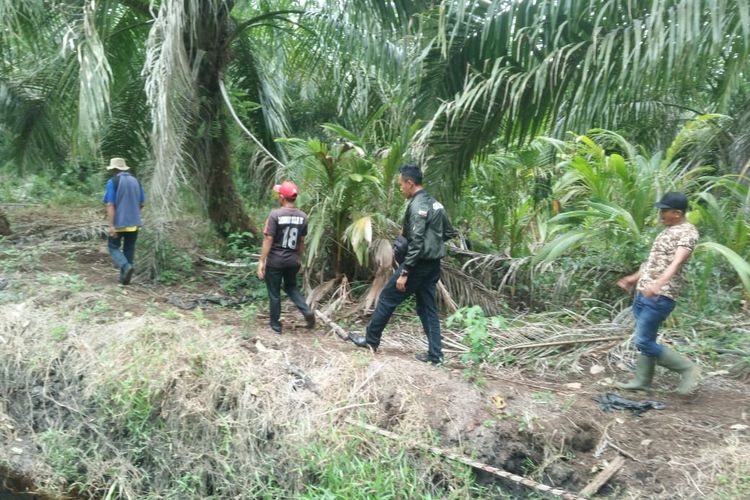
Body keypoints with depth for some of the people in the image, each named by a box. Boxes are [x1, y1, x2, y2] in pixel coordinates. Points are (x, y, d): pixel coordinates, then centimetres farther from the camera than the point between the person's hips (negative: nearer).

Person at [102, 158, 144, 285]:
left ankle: (126, 267, -15)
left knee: (113, 247, 9)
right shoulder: (136, 181, 7)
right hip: (134, 222, 5)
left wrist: (111, 225, -17)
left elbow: (110, 205, -15)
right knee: (129, 249, 12)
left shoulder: (112, 182, -9)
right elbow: (141, 204, 11)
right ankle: (124, 277, 15)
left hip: (119, 223, -5)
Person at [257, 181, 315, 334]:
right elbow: (301, 241, 6)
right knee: (291, 287, 24)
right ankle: (307, 311, 4)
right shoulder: (303, 216, -2)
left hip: (275, 261, -4)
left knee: (274, 293, 10)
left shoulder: (275, 215, -16)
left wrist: (261, 261, -10)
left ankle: (276, 324, 20)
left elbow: (268, 240, -16)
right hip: (293, 260, 5)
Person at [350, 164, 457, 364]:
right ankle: (435, 354, 10)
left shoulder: (417, 206, -18)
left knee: (387, 298, 5)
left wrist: (404, 273, -23)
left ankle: (371, 340, 17)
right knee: (427, 308, 11)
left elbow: (416, 243, -24)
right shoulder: (435, 203, 11)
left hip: (418, 264, -9)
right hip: (433, 265, 9)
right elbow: (449, 233, 18)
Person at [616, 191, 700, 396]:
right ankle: (642, 380, 25)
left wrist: (658, 285, -46)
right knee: (644, 340, 15)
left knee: (644, 342, -8)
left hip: (660, 297, -9)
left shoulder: (687, 232, -14)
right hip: (644, 293, 9)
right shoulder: (668, 230, 16)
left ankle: (687, 368, 5)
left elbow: (676, 262, -31)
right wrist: (635, 278, 34)